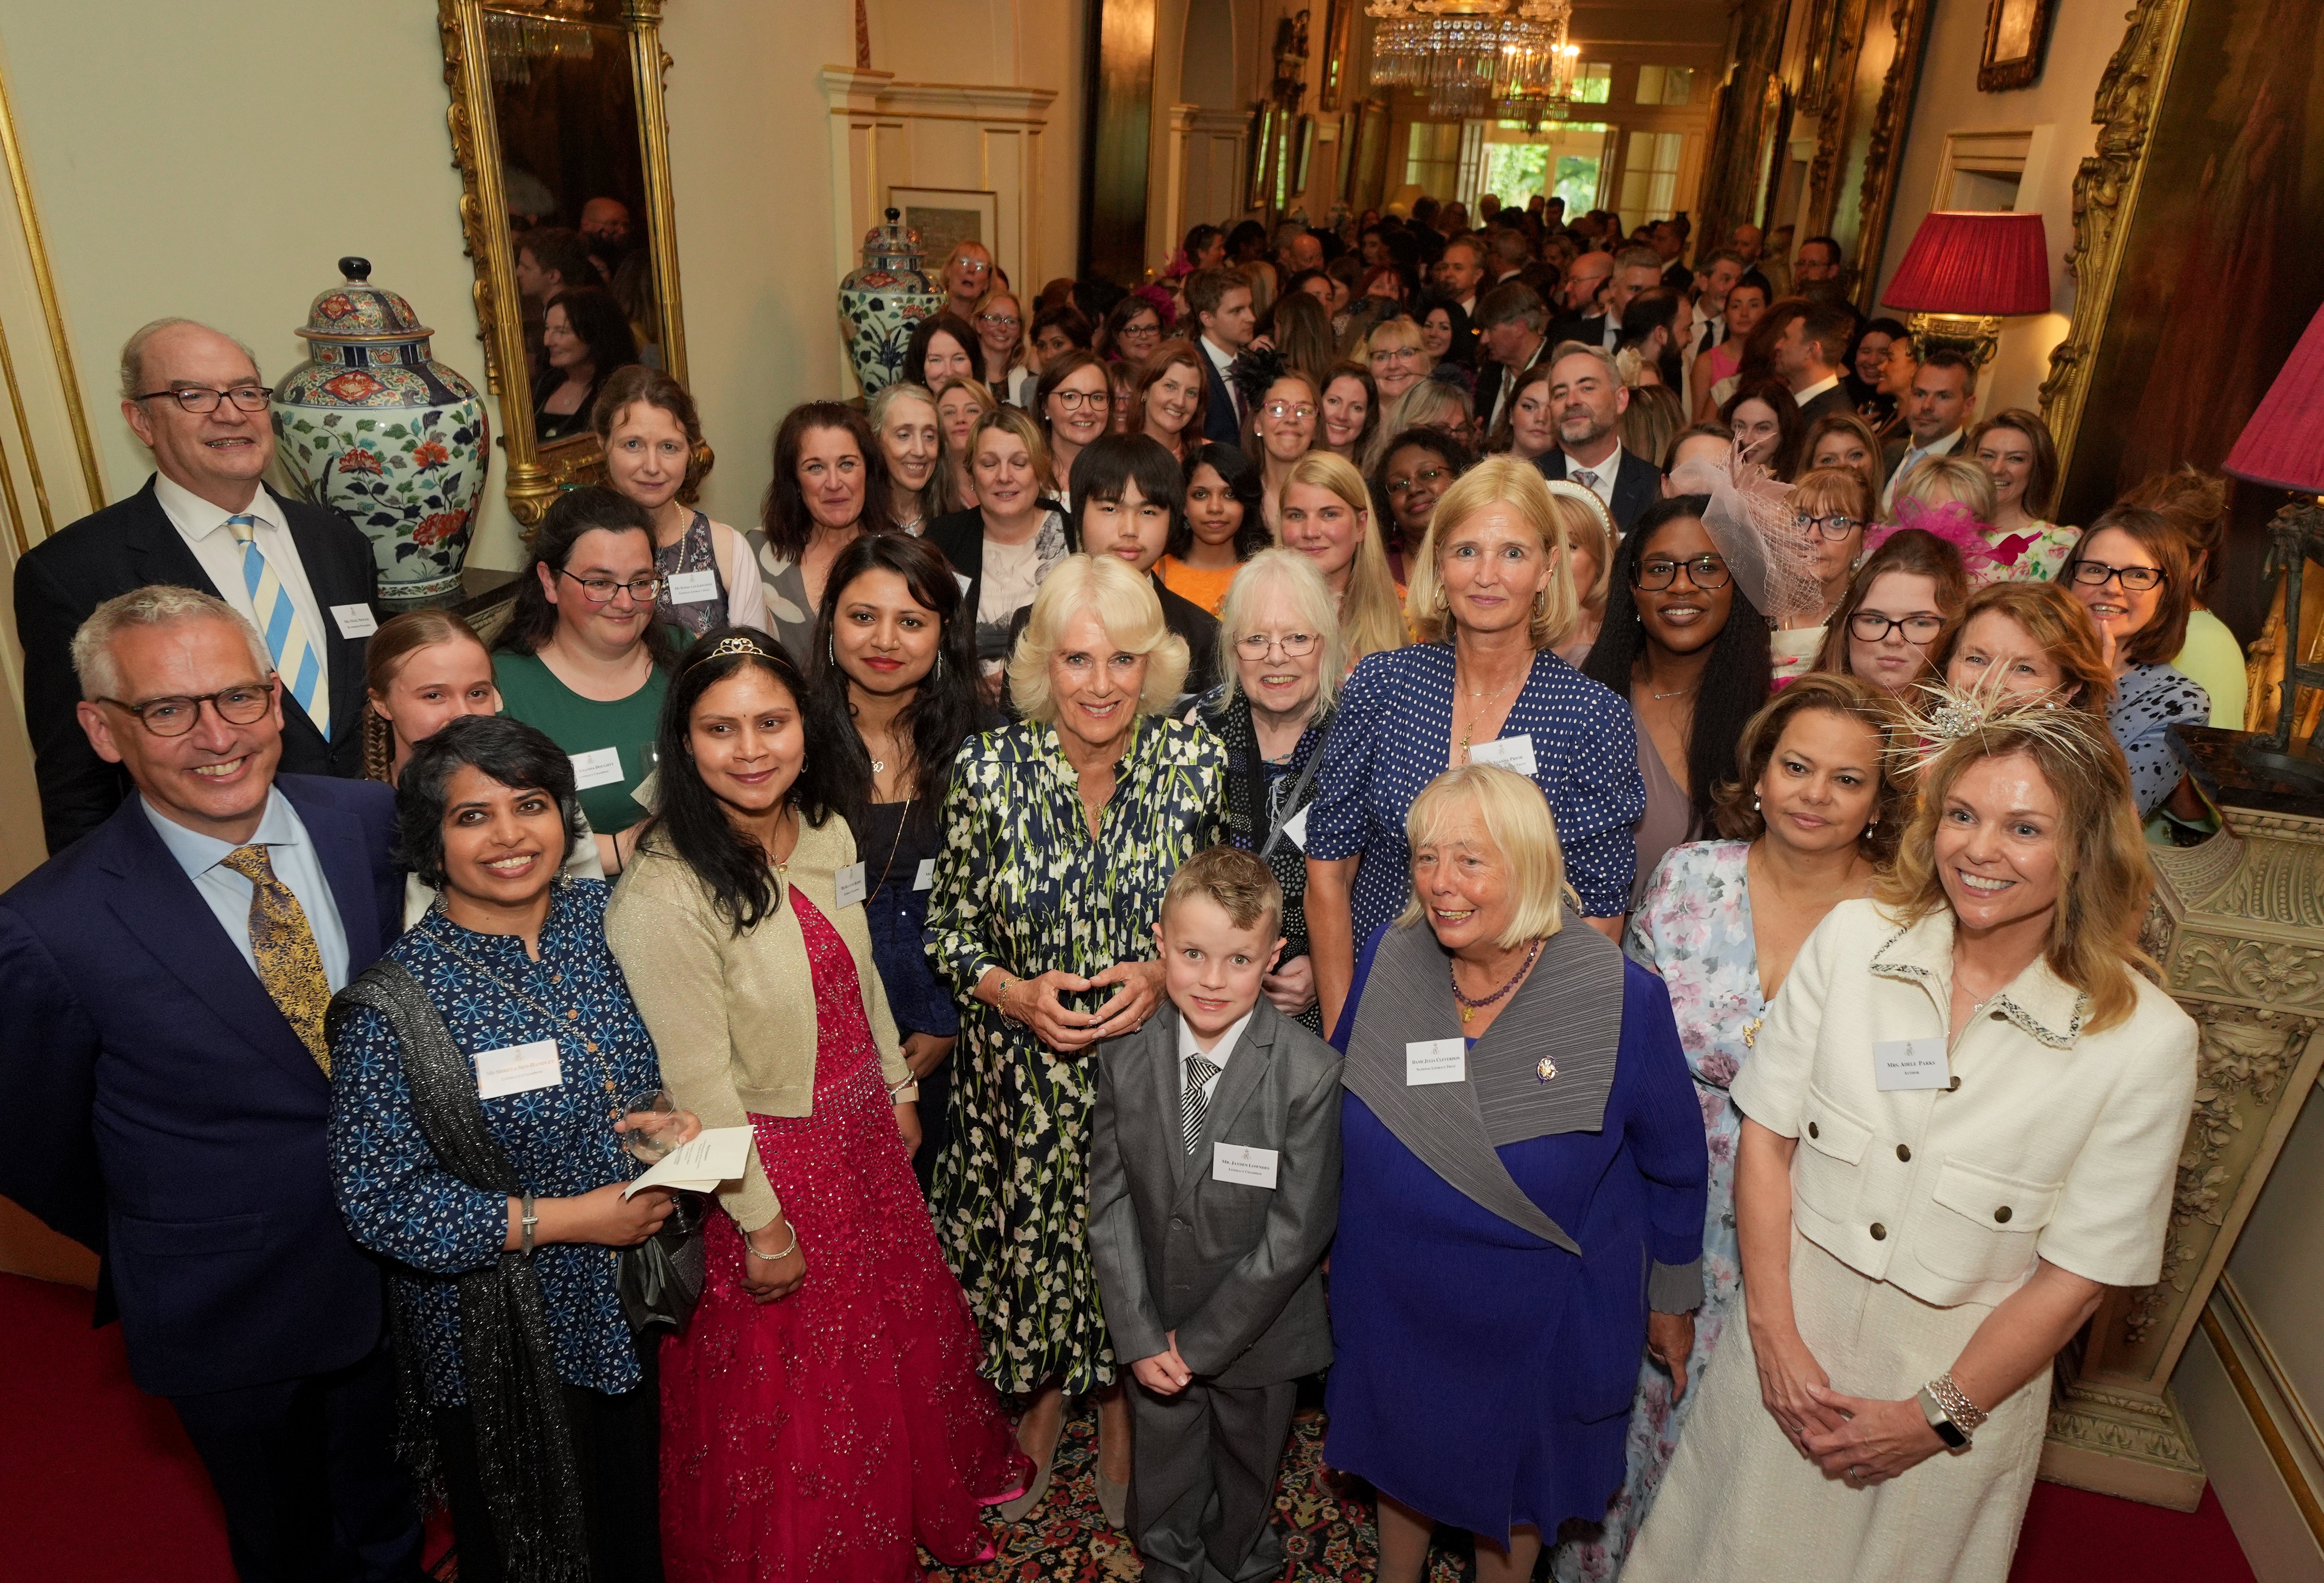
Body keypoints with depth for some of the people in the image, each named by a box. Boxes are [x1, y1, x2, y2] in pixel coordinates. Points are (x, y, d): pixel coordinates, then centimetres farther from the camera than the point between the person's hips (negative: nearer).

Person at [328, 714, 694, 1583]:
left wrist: (655, 1124, -11)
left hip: (628, 1305, 5)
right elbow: (379, 1200, -20)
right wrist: (563, 1220, -22)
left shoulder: (600, 918, -7)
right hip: (499, 1344, -4)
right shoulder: (394, 1004, -22)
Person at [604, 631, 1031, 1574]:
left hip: (866, 1139, 7)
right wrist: (761, 1225, -17)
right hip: (769, 1160, -7)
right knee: (788, 1399, 15)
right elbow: (698, 1083, -23)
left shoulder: (825, 835, -4)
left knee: (895, 1339, 26)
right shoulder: (663, 896, -27)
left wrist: (899, 1090, 15)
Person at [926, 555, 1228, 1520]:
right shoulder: (988, 770, -12)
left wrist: (1164, 975, -17)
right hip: (1021, 1069, 0)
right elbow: (949, 929, -2)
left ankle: (1120, 1412, 46)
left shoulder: (1198, 765, -10)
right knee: (1029, 1237, 16)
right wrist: (1016, 994, -19)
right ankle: (1042, 1404, 47)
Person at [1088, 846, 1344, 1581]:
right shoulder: (1124, 1056, -13)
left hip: (1257, 1335, -2)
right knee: (1163, 1495, 24)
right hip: (1154, 1333, 2)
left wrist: (1202, 1341, -16)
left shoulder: (1311, 1073, -24)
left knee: (1247, 1482, 25)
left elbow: (1296, 1232, -20)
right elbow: (1111, 1203, -7)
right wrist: (1139, 1336, -12)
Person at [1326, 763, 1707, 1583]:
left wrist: (1673, 1301, 5)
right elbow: (1342, 1100, 3)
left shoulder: (1624, 999, -23)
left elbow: (1673, 1166, -7)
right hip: (1394, 1308, 3)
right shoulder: (1388, 960, -15)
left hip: (1539, 1326, -2)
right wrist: (1337, 1238, 11)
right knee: (1401, 1468, 27)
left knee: (1515, 1492, 24)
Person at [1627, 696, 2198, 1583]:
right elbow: (1766, 1136, -6)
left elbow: (2076, 1276, -10)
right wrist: (1774, 1334, -10)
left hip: (1962, 1381, -1)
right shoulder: (1853, 938, -9)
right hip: (1785, 1349, 2)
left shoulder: (2147, 1042, -15)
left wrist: (1935, 1418, -9)